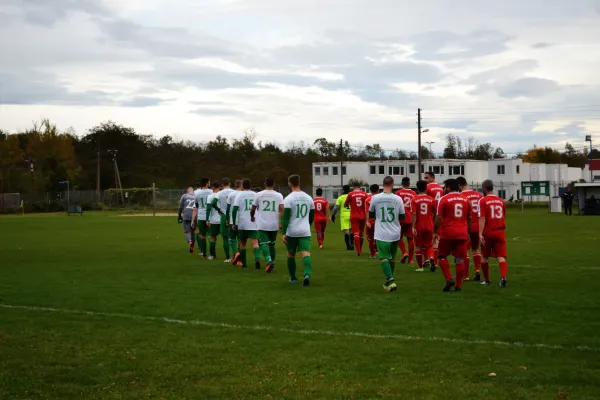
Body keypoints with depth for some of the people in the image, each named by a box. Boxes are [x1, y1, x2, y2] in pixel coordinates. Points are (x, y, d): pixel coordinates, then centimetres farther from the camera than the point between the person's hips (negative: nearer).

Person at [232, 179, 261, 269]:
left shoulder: (239, 195, 1)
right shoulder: (256, 195, 8)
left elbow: (235, 210, -6)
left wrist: (234, 223, -1)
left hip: (242, 224, -1)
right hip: (254, 224, 1)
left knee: (242, 244, 14)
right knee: (255, 243, -7)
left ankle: (243, 263, 20)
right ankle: (257, 259, -31)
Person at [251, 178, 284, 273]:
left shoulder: (259, 195, 0)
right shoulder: (278, 195, 2)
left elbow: (253, 209, 7)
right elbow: (282, 209, -9)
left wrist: (252, 217, 27)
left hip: (262, 225, -2)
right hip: (274, 225, 2)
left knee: (264, 244, -5)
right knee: (272, 244, 18)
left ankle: (269, 260, -30)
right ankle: (272, 264, 23)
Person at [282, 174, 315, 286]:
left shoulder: (288, 198, -7)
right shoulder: (308, 198, 8)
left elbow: (285, 217, -12)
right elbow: (312, 216, 17)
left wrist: (283, 233, -11)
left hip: (291, 232, -2)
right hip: (305, 232, 2)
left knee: (291, 254, 16)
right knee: (306, 253, -8)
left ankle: (293, 278, 26)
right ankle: (307, 274, -32)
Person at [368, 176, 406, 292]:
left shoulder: (375, 198, -7)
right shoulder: (398, 199, -5)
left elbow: (370, 215, 6)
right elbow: (402, 217, 4)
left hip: (382, 234, -2)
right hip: (395, 234, 2)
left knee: (384, 258, 0)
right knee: (392, 258, 17)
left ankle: (390, 281, -16)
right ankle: (389, 281, 29)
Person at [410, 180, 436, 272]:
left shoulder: (414, 200, -7)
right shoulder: (431, 199, 0)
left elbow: (414, 214, -14)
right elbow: (435, 214, 8)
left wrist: (413, 227, -16)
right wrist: (433, 224, 24)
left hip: (418, 227, -2)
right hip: (429, 226, 2)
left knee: (419, 247, 10)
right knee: (428, 245, 13)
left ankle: (420, 267, 12)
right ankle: (428, 259, -16)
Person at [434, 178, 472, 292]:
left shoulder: (444, 199, -4)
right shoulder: (465, 200, 10)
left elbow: (439, 218, -8)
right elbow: (469, 219, 16)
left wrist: (435, 232, 2)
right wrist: (468, 233, 26)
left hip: (447, 233, -4)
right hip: (462, 234, 4)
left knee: (442, 256, 12)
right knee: (460, 259, 5)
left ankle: (449, 279, -1)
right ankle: (458, 285, 5)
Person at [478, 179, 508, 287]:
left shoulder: (483, 201, -6)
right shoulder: (501, 201, 10)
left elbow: (482, 218, -14)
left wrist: (480, 233, -16)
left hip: (488, 233, -3)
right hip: (500, 232, 3)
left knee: (485, 257, 14)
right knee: (501, 256, -3)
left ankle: (486, 280, 23)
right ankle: (503, 276, -26)